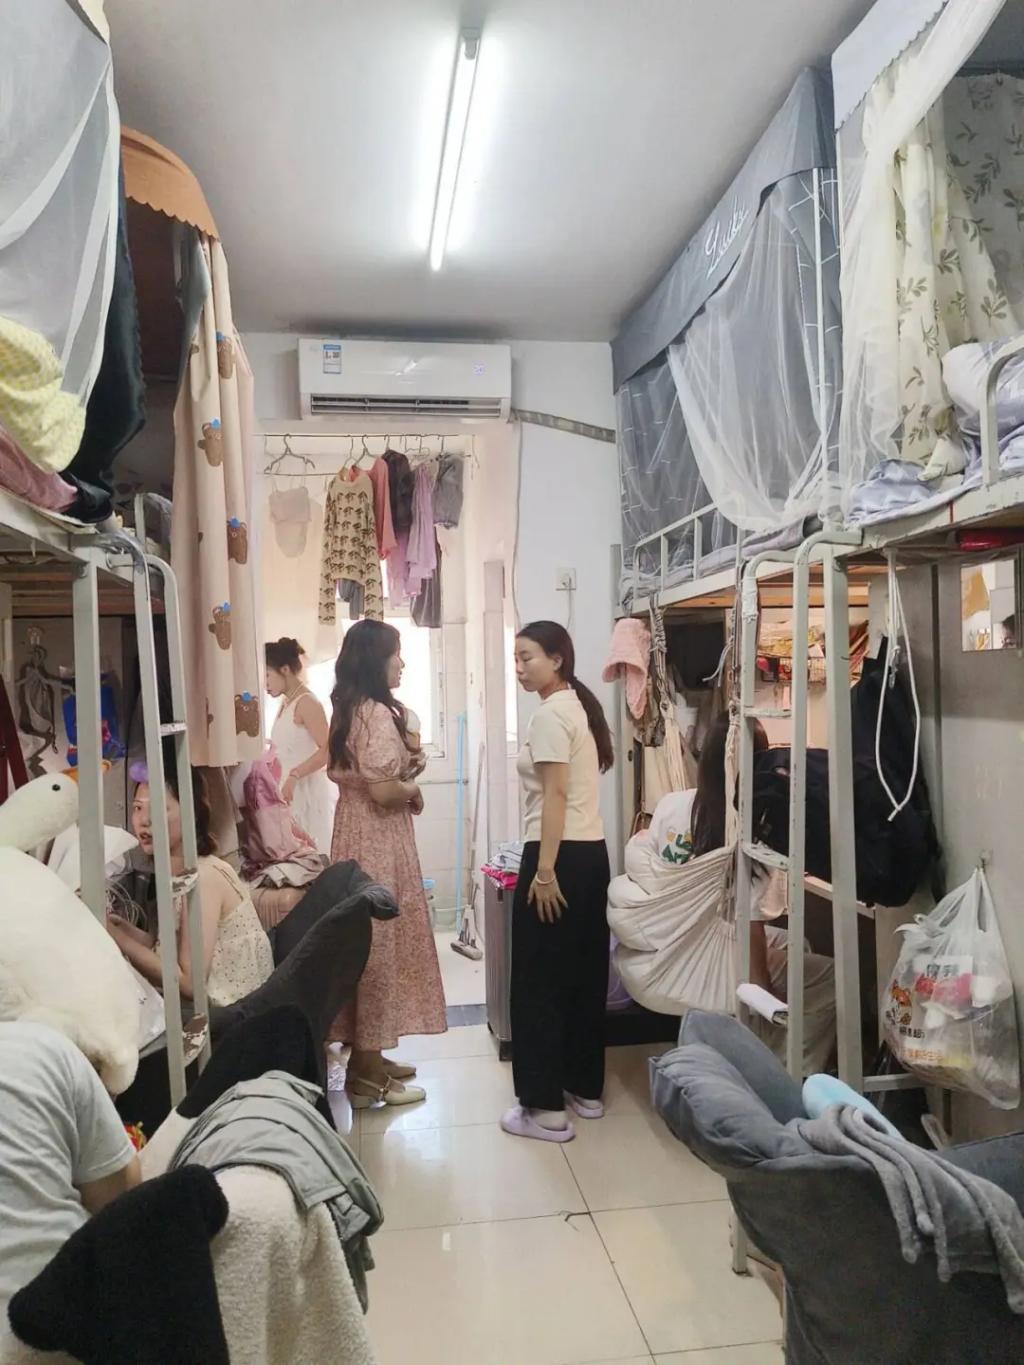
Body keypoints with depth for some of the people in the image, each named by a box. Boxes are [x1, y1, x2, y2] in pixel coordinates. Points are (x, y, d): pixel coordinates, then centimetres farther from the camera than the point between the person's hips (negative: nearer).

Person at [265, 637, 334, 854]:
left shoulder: (307, 703, -12)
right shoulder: (286, 704, 15)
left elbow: (327, 750, -21)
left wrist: (294, 776, -27)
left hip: (307, 790, -8)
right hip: (290, 789, 8)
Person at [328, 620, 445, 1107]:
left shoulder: (349, 710, 10)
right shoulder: (378, 713, -19)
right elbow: (383, 790, -25)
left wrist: (404, 760, 11)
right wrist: (413, 789, -5)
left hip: (357, 832, 10)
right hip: (378, 840, -10)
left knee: (366, 941, 16)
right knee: (379, 944, -1)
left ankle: (367, 1056, 27)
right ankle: (367, 1073, 10)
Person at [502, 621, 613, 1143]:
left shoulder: (549, 715, -14)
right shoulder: (578, 706, 15)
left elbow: (555, 797, -20)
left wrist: (544, 871, -20)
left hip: (562, 855, -10)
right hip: (593, 852, 10)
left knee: (539, 981, 0)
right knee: (584, 974, 16)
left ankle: (545, 1107, 8)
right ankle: (585, 1089, 27)